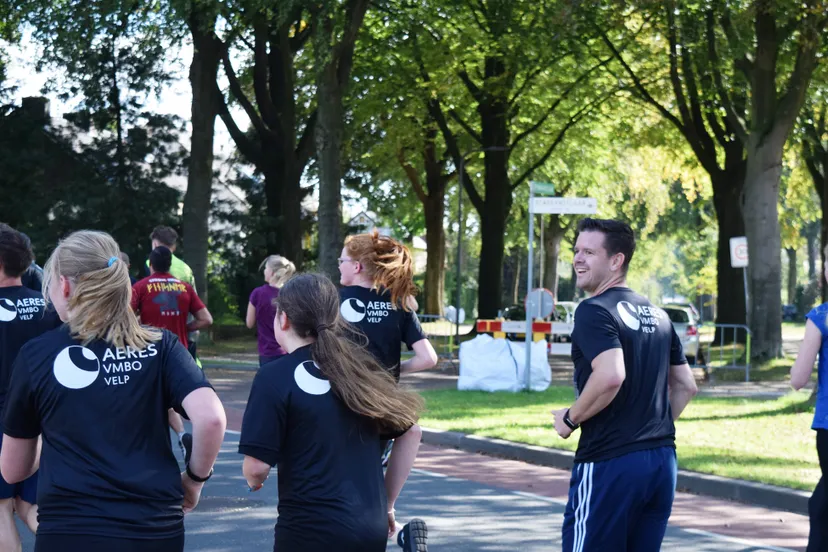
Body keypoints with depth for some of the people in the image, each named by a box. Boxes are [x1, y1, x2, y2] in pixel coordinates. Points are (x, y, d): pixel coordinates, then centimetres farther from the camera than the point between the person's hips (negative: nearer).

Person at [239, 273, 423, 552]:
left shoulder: (275, 377, -10)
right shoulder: (361, 366, 6)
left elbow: (258, 466, -13)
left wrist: (254, 482, 10)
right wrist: (387, 504, 20)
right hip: (372, 528, 5)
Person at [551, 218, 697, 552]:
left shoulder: (594, 311, -10)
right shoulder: (657, 315, 15)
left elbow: (611, 376, -25)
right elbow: (686, 386, 20)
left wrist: (570, 419, -12)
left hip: (610, 464, -8)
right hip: (661, 461, 8)